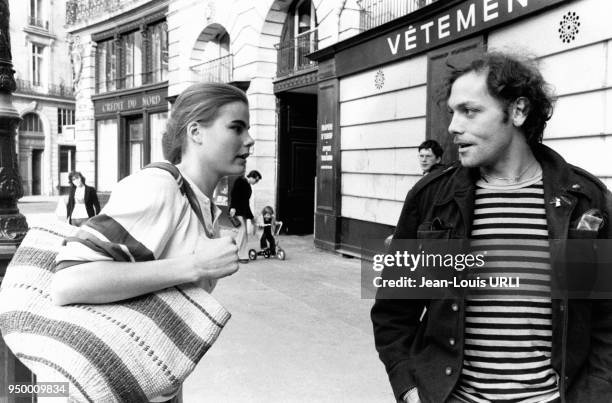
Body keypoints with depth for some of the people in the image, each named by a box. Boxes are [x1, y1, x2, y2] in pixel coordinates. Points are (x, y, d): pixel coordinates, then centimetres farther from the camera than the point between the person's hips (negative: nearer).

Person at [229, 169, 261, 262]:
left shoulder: (249, 188, 23)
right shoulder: (240, 180, -1)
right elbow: (234, 193, -13)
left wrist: (251, 218, 27)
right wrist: (233, 207, -24)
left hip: (243, 212, 9)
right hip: (236, 210, -9)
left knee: (243, 235, 4)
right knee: (242, 231, -14)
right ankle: (242, 256, -11)